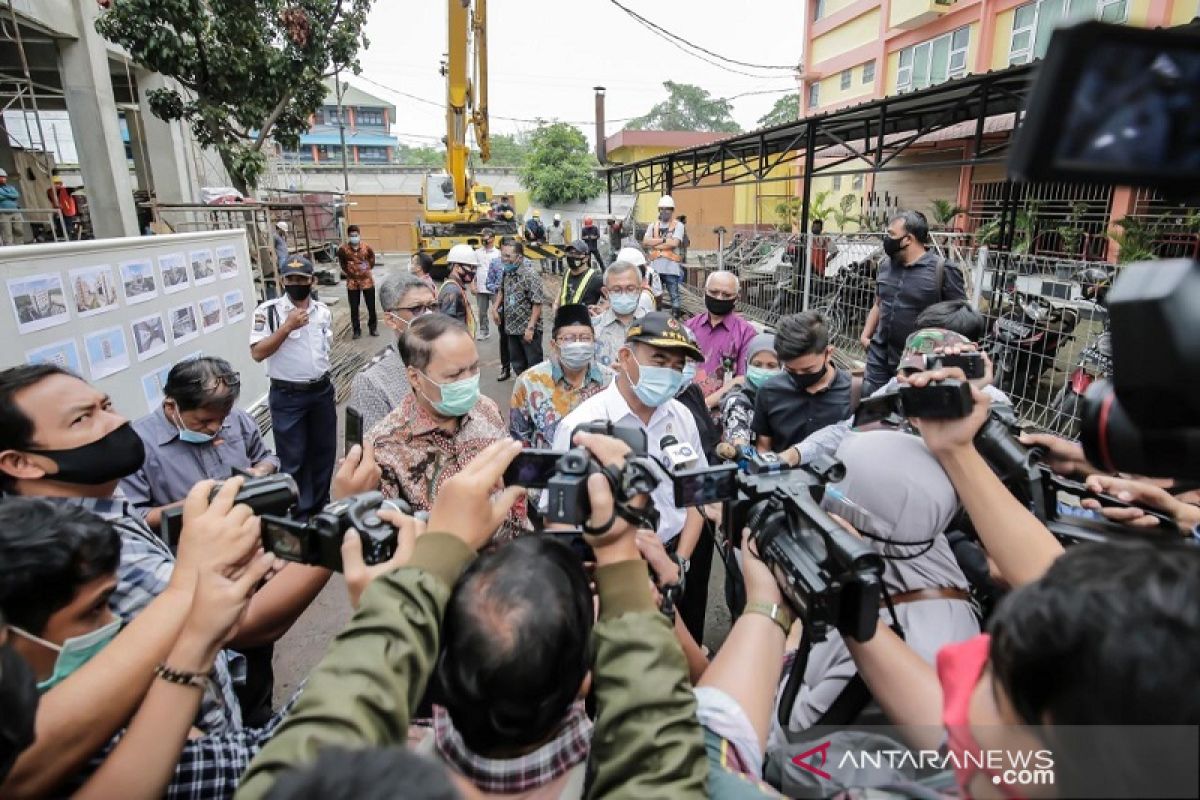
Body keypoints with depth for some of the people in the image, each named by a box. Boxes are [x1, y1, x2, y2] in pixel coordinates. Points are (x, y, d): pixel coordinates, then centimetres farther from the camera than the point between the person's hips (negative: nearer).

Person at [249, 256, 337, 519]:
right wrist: (287, 327, -22)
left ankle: (320, 507, 32)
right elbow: (257, 353, -16)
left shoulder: (323, 311, 5)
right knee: (293, 458, 4)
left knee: (323, 452, 14)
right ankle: (301, 514, 19)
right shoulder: (268, 311, -10)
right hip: (287, 396, -4)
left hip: (322, 391, 5)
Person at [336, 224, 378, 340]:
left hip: (367, 280, 0)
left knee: (371, 306, 8)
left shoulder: (367, 248, -9)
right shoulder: (343, 249, -10)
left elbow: (372, 259, 10)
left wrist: (368, 268, 4)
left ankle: (373, 327, 25)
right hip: (352, 282, 0)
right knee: (354, 308, 4)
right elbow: (341, 261, 9)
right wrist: (346, 271, 5)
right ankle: (356, 330, 15)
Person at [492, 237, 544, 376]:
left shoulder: (530, 274, -18)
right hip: (511, 328, 8)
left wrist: (530, 328, -22)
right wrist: (495, 309, 10)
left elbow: (537, 303, -20)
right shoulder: (507, 272, 5)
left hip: (528, 329, -7)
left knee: (534, 365, 3)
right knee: (517, 364, 17)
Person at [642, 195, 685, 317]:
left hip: (671, 267, -4)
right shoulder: (653, 225, 15)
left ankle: (676, 317, 2)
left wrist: (655, 243, -6)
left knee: (674, 295, -2)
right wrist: (664, 240, -8)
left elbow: (674, 243, -12)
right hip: (654, 266, 4)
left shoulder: (678, 225, 3)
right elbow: (645, 241, 0)